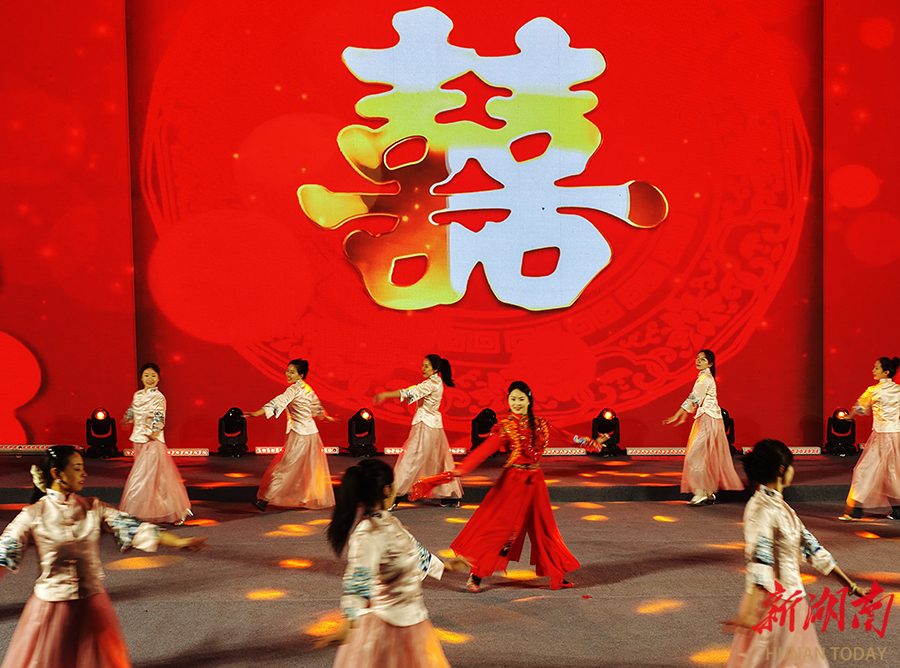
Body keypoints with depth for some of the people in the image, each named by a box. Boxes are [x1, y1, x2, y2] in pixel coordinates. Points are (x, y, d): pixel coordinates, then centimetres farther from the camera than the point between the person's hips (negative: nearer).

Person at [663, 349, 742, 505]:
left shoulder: (705, 378, -14)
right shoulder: (706, 377, 17)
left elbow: (693, 398, -19)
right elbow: (695, 400, 21)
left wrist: (675, 417, -20)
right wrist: (683, 417, 19)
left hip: (708, 420, -10)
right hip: (708, 418, 10)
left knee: (698, 455, -11)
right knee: (709, 457, 12)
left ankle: (700, 493, -11)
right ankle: (710, 493, 16)